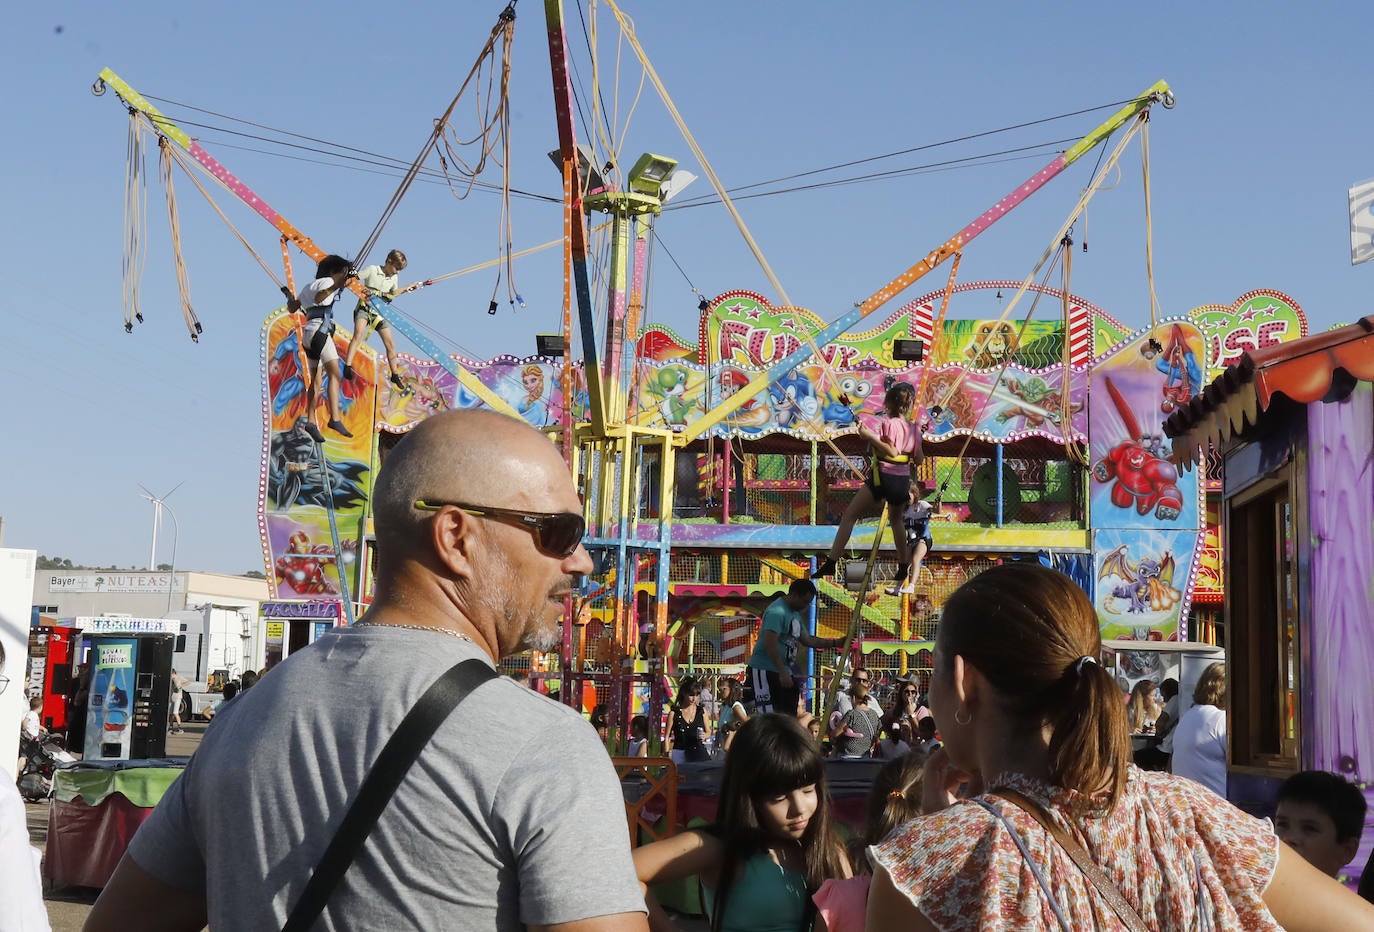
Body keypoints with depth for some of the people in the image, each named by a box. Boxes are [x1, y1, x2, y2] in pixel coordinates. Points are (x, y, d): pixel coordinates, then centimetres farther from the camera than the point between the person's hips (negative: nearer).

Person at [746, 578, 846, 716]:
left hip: (784, 673, 10)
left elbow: (807, 640, 27)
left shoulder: (795, 614, 17)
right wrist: (783, 673, -27)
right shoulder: (777, 611, -17)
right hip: (765, 671, -10)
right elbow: (770, 644, -25)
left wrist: (836, 642, 20)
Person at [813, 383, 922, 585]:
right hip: (903, 481, 5)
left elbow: (892, 452, -21)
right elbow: (918, 460, 9)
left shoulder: (884, 423, -8)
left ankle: (831, 562, -8)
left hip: (882, 477, -5)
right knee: (896, 521, 26)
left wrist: (870, 436, -22)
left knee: (849, 516, 0)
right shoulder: (915, 429, 7)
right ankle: (903, 567, 27)